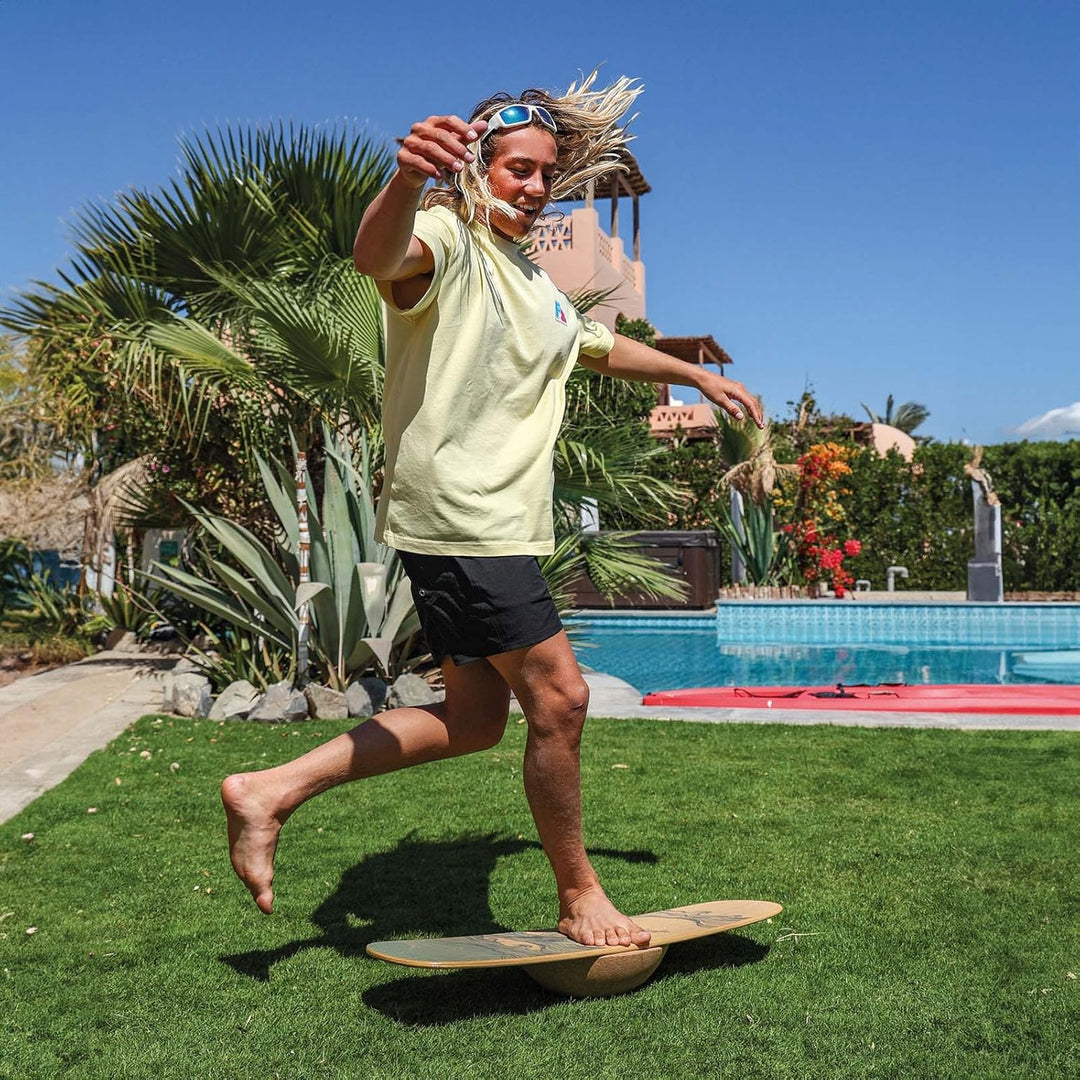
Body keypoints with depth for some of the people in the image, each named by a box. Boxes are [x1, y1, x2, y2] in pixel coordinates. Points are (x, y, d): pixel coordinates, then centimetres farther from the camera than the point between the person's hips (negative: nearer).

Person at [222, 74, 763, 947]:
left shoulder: (534, 284, 23)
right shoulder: (449, 239, -7)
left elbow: (604, 348, 40)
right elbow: (378, 255, -31)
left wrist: (699, 376, 45)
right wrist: (407, 179, -52)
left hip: (501, 526, 10)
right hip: (457, 517, -10)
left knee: (473, 719, 11)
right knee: (560, 697, -7)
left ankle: (272, 791, 14)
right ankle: (579, 896, 12)